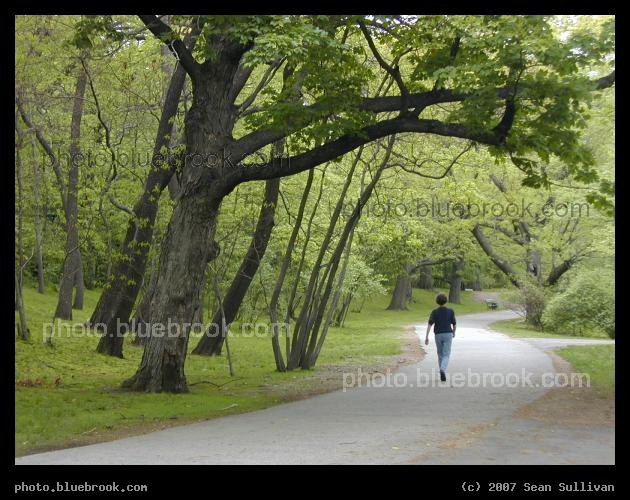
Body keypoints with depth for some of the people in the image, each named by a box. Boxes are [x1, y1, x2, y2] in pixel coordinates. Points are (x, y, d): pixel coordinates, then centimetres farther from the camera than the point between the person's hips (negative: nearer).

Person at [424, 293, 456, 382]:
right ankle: (442, 370, -34)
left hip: (438, 335, 1)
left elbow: (429, 324, -14)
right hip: (448, 335, -1)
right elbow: (454, 325, 3)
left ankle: (442, 374, 25)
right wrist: (454, 333, 24)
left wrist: (427, 337, -16)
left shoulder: (434, 312, -3)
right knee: (446, 356, -6)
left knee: (440, 355, 20)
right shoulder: (450, 311, -3)